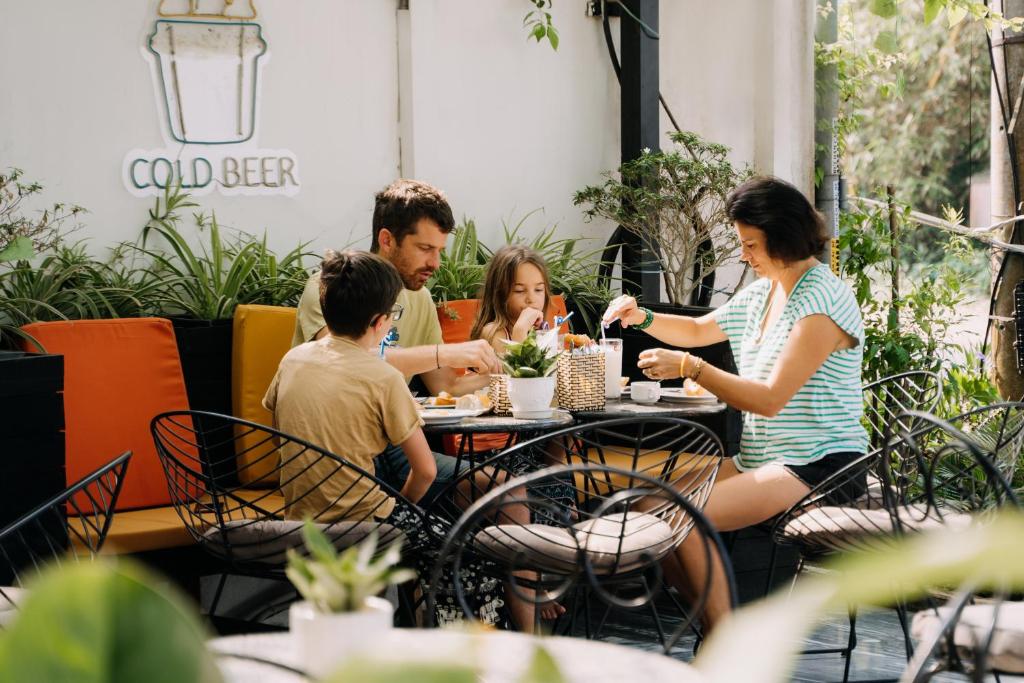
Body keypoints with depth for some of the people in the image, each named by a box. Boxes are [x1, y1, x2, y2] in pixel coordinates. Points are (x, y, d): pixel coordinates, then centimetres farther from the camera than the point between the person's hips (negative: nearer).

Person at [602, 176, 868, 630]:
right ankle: (715, 626, 7)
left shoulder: (822, 302, -17)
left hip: (815, 466, -10)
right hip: (760, 458, 10)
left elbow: (771, 399, -22)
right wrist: (643, 318, 7)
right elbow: (699, 330, 26)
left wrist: (690, 368, -23)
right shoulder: (763, 291, 11)